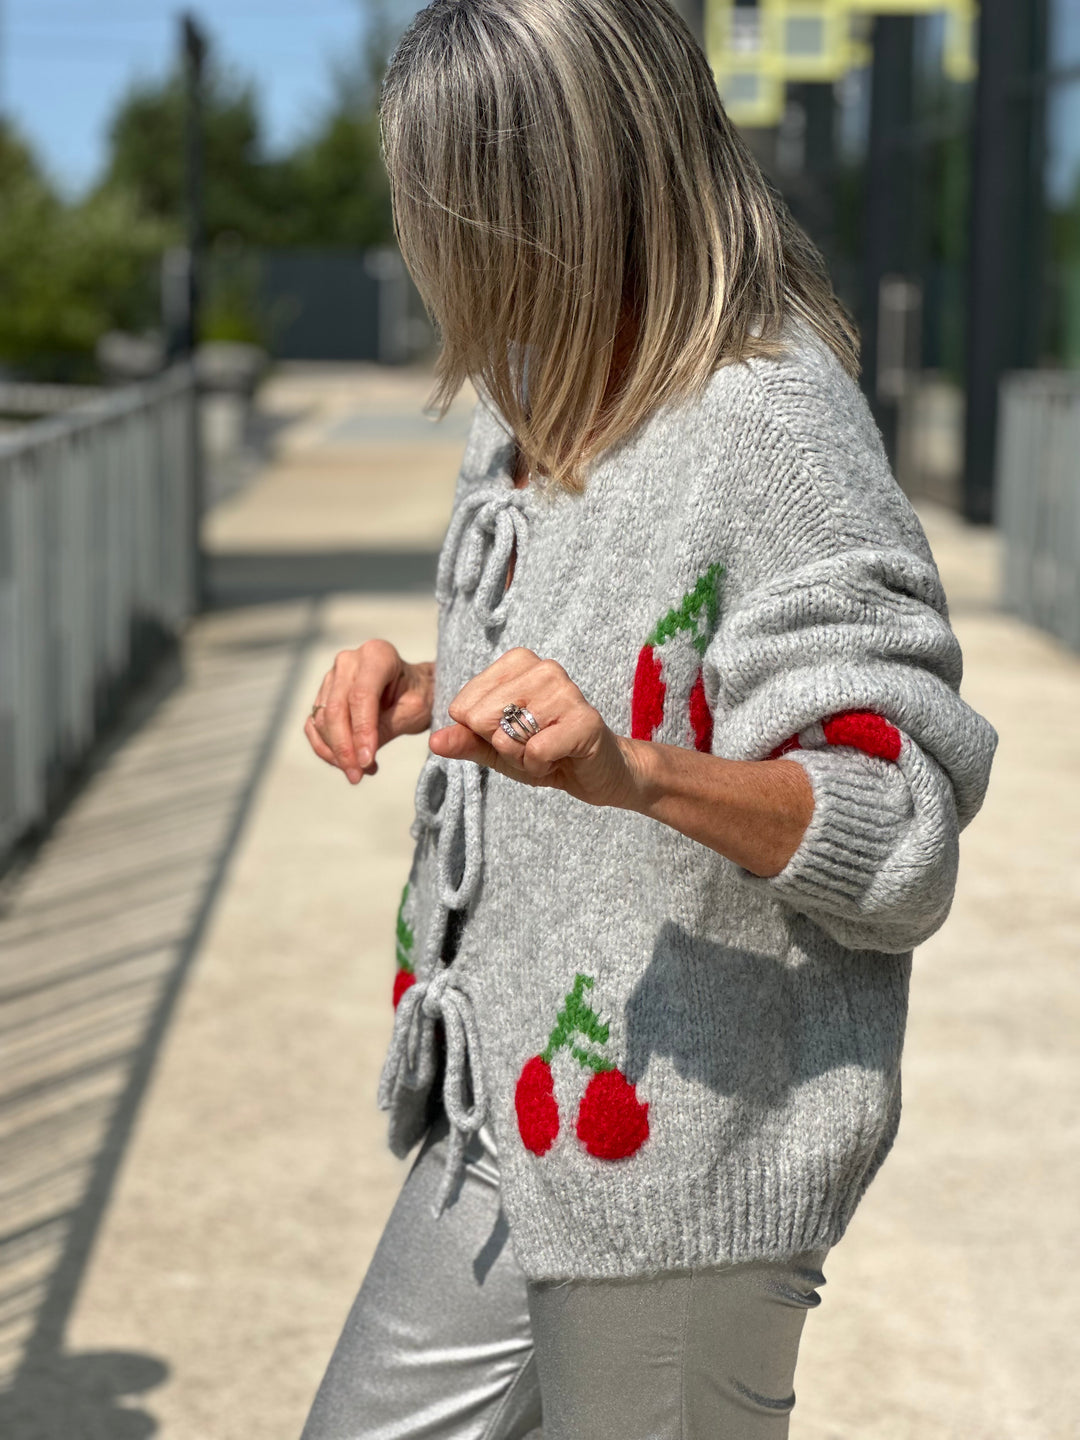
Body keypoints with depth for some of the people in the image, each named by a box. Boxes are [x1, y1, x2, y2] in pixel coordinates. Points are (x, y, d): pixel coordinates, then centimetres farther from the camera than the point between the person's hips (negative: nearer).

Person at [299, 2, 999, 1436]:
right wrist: (431, 694, 1)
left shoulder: (779, 431, -20)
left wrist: (629, 769, -38)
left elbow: (900, 841, -22)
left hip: (682, 1153, -8)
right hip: (507, 1119, 9)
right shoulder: (549, 388, 8)